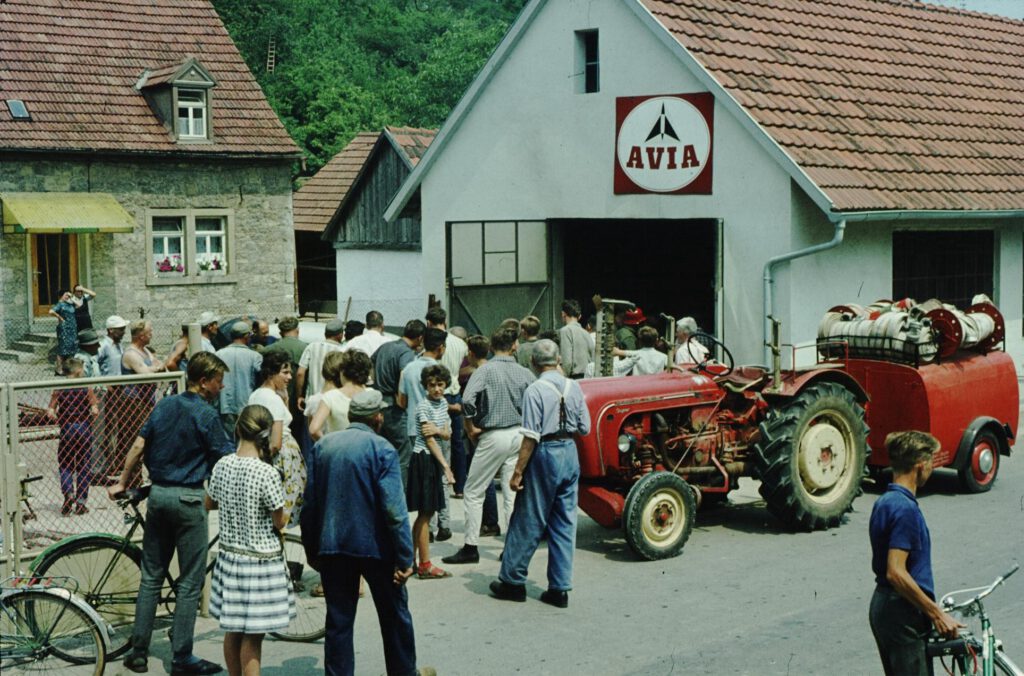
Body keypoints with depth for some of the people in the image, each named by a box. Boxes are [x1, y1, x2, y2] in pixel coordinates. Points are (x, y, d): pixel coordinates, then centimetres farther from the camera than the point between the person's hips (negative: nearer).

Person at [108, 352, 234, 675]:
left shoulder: (165, 405, 8)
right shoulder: (206, 415, -11)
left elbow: (138, 447, 9)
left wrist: (122, 484, 18)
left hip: (157, 495, 6)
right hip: (188, 500, -6)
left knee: (151, 576, 12)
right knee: (190, 581, 1)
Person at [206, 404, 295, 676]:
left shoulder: (222, 465, -3)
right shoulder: (267, 473, -21)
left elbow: (209, 503, 13)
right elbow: (280, 521, -13)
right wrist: (285, 509, 7)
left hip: (229, 554, 6)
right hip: (260, 560, -6)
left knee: (233, 631, 17)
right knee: (252, 637, 1)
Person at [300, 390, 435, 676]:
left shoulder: (323, 446, 3)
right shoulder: (381, 449, -11)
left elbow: (310, 502, 7)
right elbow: (395, 509, -17)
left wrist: (312, 550, 15)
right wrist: (404, 558, -13)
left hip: (332, 546, 3)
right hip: (375, 546, -3)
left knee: (338, 620, 9)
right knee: (394, 614, 15)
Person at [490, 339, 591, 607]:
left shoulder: (535, 391, -14)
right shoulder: (573, 387, 2)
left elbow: (531, 437, -16)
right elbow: (585, 428, 6)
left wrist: (518, 471, -12)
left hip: (545, 454, -5)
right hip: (570, 453, 5)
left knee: (528, 522, 5)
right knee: (565, 523, 9)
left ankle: (512, 581, 15)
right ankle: (559, 588, 12)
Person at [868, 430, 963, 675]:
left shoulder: (885, 502, 11)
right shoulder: (905, 508, -20)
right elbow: (896, 573, -27)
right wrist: (937, 614, -21)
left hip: (883, 607, 10)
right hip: (903, 615, -10)